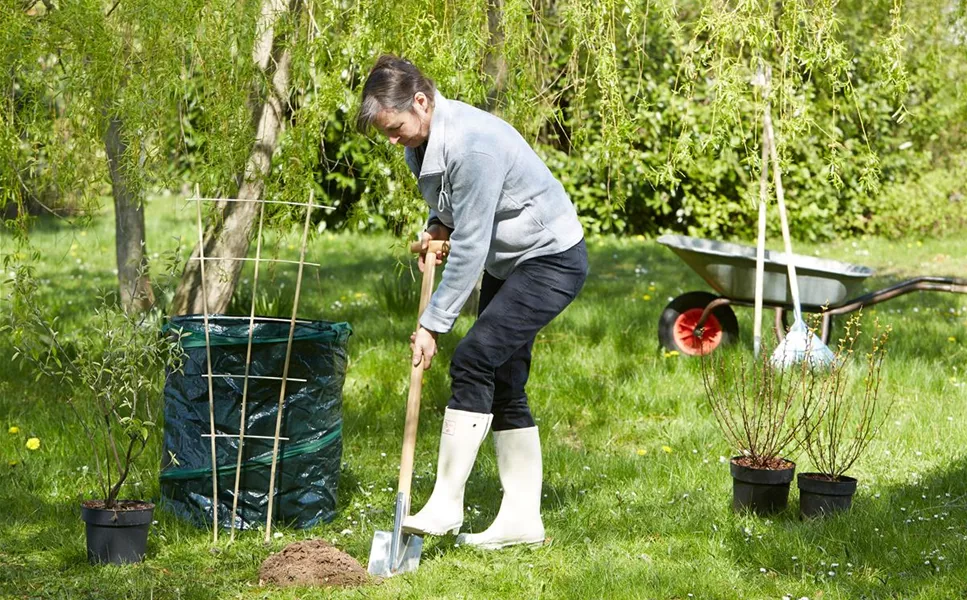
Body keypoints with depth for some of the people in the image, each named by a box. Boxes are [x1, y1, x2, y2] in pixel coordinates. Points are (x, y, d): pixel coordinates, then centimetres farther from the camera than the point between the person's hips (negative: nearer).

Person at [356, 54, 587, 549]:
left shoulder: (473, 144, -30)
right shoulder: (422, 138, 1)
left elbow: (469, 247, -28)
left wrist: (432, 324, -24)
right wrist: (437, 227, -1)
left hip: (551, 260, -10)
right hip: (506, 262, 10)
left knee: (473, 360, -20)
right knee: (502, 384, 7)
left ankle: (445, 504, -19)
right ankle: (522, 518, 12)